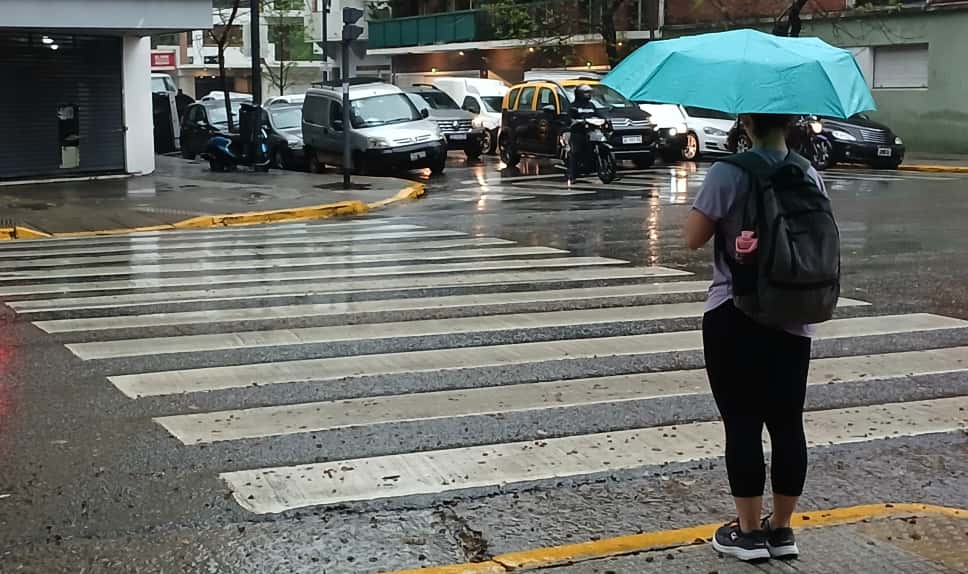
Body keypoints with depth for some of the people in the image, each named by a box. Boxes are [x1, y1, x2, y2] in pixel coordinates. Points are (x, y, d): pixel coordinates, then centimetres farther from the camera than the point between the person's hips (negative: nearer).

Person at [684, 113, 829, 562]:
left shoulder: (729, 174, -13)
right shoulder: (810, 176, 3)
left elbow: (694, 237, -11)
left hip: (734, 319, -5)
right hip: (793, 320, 5)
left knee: (742, 424, 3)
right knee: (787, 423, 10)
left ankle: (748, 532, 10)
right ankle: (781, 529, 19)